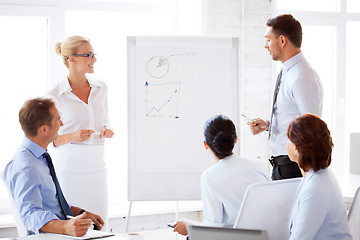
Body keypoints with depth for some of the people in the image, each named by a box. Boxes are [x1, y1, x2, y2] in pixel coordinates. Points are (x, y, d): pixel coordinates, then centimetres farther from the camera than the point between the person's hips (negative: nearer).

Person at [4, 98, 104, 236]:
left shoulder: (41, 157, 13)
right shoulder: (25, 168, -19)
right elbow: (30, 215, -29)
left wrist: (81, 213, 13)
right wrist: (66, 227, -43)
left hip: (60, 231, 9)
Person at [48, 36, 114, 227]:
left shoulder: (101, 89, 8)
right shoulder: (55, 95, -6)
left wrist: (107, 130, -1)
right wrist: (72, 137, -17)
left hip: (96, 166, 5)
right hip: (69, 166, -5)